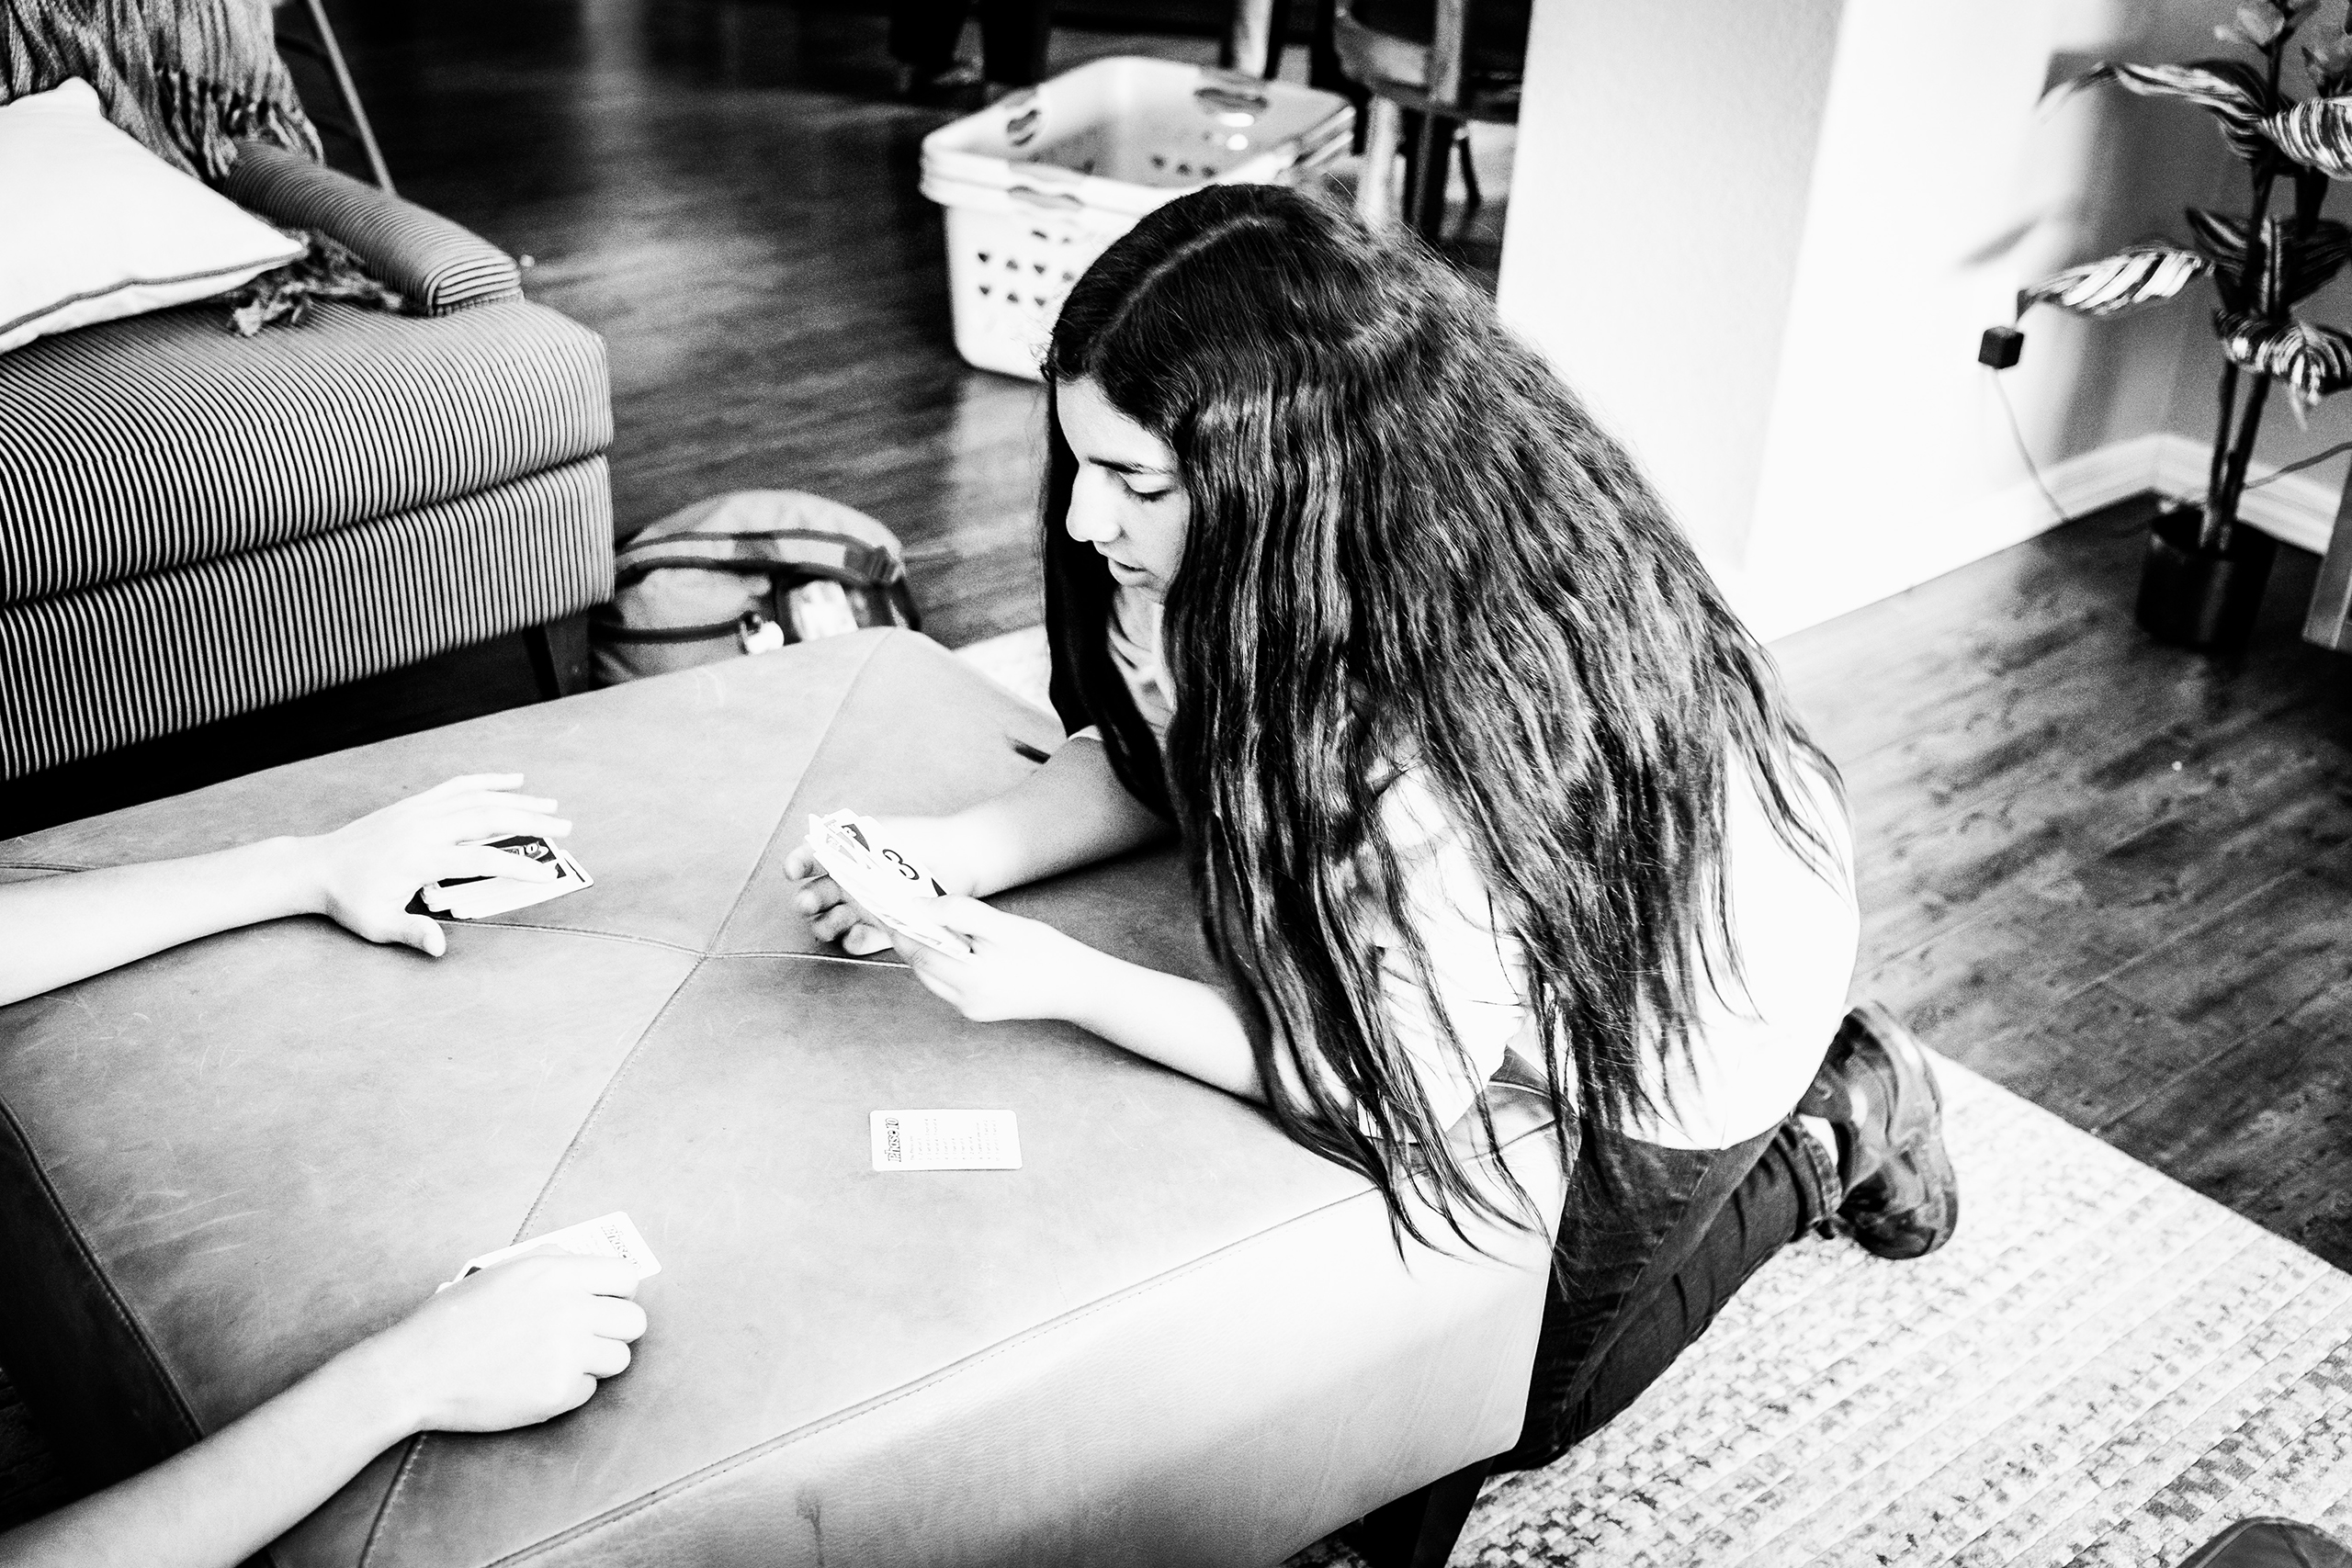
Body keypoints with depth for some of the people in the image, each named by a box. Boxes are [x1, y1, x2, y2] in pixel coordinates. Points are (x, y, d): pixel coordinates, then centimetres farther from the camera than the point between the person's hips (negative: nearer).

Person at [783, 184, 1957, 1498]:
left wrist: (1063, 983, -30)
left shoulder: (1460, 718, -43)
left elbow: (1390, 1092, -30)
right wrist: (960, 853, -21)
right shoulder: (1255, 560, -22)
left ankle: (1824, 1143, 22)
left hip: (1690, 1006, -6)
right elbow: (1161, 756, -4)